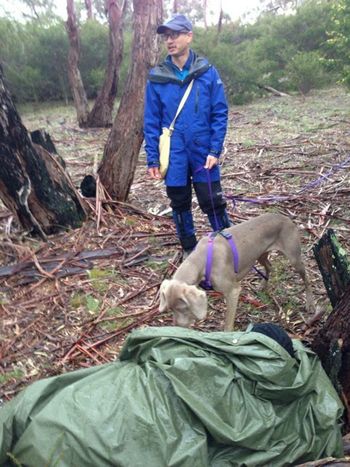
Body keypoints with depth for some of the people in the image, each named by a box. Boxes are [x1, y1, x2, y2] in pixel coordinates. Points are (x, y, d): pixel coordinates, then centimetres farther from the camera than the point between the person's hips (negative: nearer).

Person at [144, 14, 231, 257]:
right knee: (180, 204, 12)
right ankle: (189, 250, 29)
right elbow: (151, 121, 2)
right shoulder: (157, 77, 0)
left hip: (203, 151, -2)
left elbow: (220, 113, -3)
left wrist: (215, 150, -11)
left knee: (212, 202, 2)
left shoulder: (207, 71, -3)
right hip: (173, 154, 2)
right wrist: (152, 158, -2)